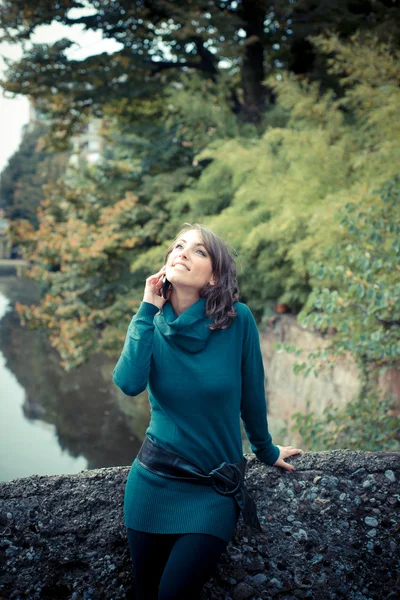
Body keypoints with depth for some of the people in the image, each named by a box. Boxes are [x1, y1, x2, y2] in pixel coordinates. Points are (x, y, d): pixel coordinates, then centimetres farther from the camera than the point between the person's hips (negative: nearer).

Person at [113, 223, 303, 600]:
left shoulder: (238, 320, -13)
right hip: (153, 480, 2)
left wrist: (266, 452, 12)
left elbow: (251, 394, 0)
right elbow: (129, 383, -24)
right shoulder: (150, 324, -5)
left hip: (215, 489, -2)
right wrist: (148, 310, -17)